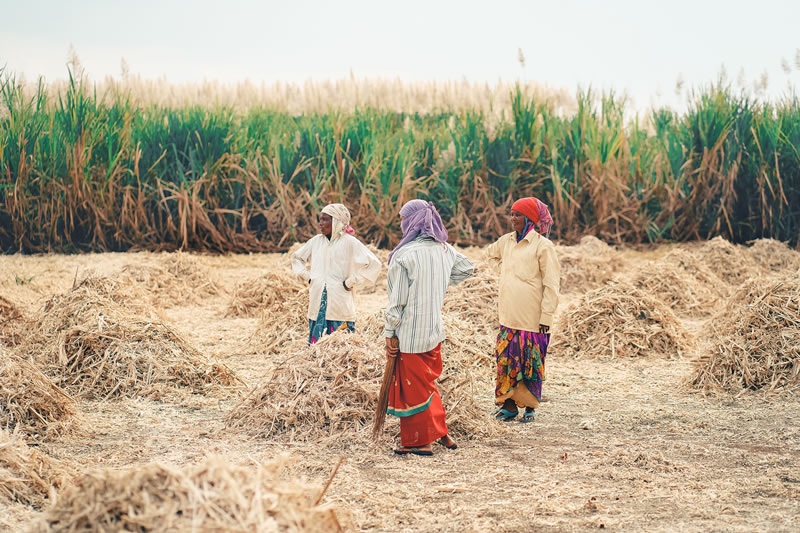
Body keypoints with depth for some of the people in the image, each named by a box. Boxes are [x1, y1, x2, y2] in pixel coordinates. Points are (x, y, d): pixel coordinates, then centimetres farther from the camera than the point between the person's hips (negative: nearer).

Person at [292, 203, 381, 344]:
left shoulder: (349, 242, -5)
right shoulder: (316, 241, 10)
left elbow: (374, 264, -11)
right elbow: (296, 258, 27)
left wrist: (350, 282, -10)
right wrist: (307, 276, 11)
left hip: (340, 306, -5)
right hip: (317, 305, 5)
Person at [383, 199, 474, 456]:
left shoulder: (404, 255, -18)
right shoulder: (443, 249, 2)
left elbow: (397, 299, -16)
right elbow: (467, 267, 21)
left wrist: (390, 333, -9)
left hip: (410, 332, -7)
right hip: (435, 329, 7)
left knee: (412, 387, 5)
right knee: (428, 382, 22)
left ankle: (419, 442, 13)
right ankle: (442, 434, 26)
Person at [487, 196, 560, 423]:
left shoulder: (542, 246, -9)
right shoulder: (506, 241, 9)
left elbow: (552, 284, -10)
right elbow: (492, 254, 34)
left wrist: (546, 318, -13)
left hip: (532, 319, -6)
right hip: (508, 316, 6)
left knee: (531, 362, 2)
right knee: (506, 358, 6)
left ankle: (530, 408, 13)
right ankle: (509, 405, 14)